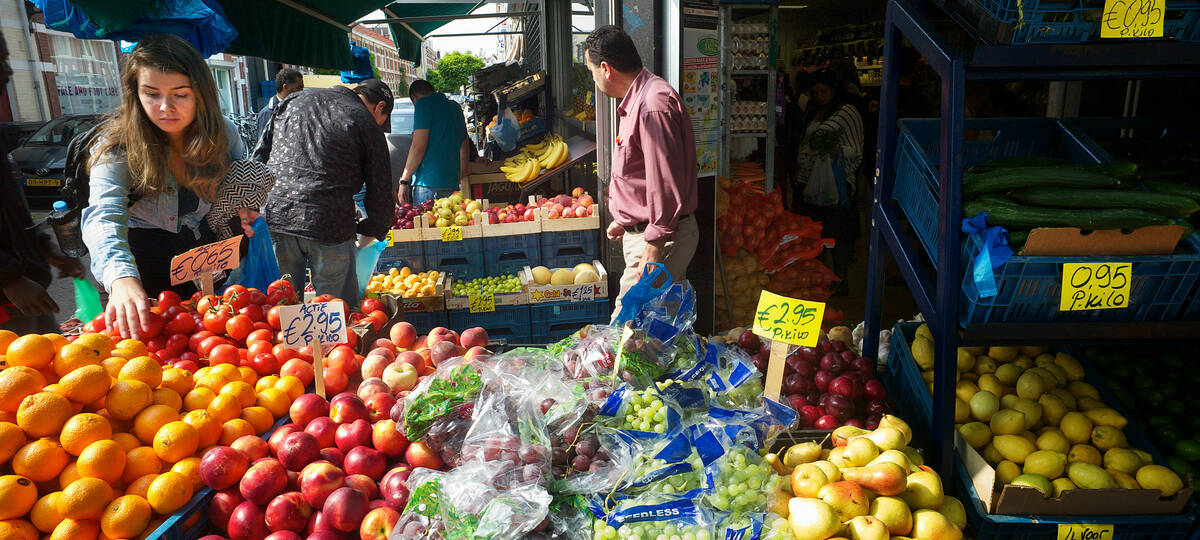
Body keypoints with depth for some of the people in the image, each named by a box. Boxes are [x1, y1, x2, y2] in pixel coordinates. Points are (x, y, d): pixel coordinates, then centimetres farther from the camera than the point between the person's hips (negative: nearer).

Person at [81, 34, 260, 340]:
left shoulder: (224, 134, -11)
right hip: (144, 265, -3)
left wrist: (242, 213, -17)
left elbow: (246, 187, 7)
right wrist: (122, 278, -56)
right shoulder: (118, 145, -21)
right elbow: (104, 216, -37)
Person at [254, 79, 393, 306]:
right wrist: (361, 243, 17)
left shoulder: (292, 101, 17)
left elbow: (258, 158, 17)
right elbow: (382, 200, 4)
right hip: (329, 227, -4)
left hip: (274, 218, 4)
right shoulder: (367, 124, 4)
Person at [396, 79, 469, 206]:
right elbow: (464, 149, 24)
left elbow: (419, 147, -11)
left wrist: (403, 181, -7)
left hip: (428, 185, -7)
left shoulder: (423, 104, -2)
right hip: (452, 186, 7)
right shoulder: (455, 106, 21)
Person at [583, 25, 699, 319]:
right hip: (640, 230, 10)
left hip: (657, 238, -10)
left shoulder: (653, 105, -19)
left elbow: (666, 183, -24)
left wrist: (655, 245, -22)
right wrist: (623, 220, 30)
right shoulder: (636, 101, 16)